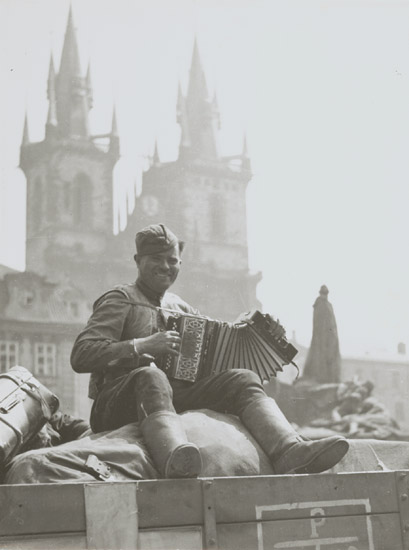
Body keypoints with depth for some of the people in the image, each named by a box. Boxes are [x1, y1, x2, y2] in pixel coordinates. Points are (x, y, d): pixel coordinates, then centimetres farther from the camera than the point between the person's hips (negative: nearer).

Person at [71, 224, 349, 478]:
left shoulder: (180, 308, 25)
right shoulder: (121, 299, 5)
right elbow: (81, 357, -9)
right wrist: (142, 346, -19)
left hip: (175, 396, 5)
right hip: (121, 402, -5)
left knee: (243, 378, -14)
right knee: (151, 376, -37)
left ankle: (291, 450, -40)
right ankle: (176, 461, -66)